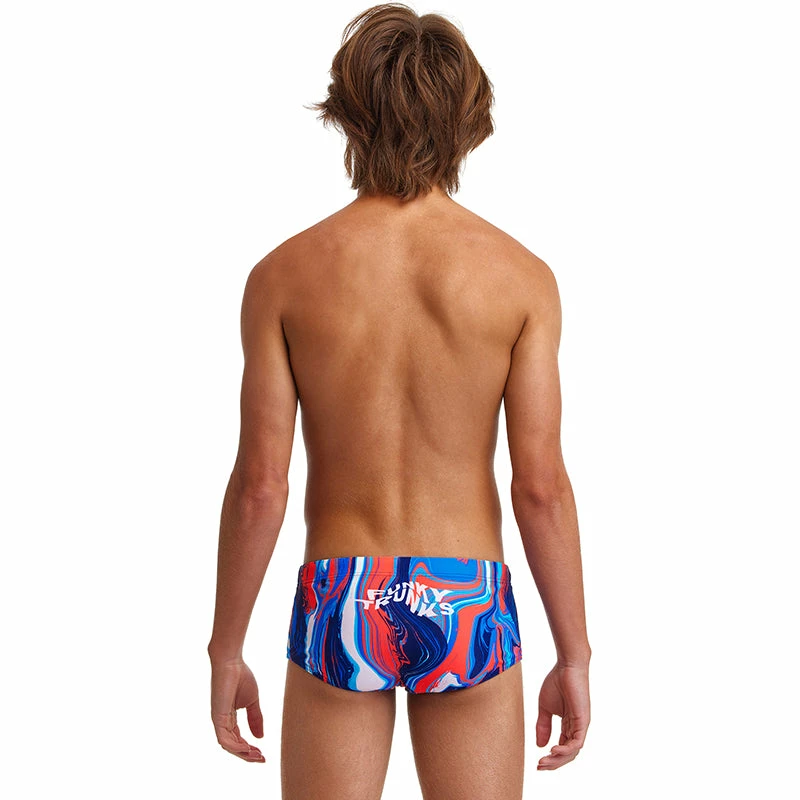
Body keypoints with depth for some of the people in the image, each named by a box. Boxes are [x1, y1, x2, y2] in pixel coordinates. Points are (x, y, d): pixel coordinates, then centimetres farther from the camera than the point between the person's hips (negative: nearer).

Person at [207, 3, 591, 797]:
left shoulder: (284, 275, -7)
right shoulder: (521, 276, -7)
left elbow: (259, 485, -7)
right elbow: (541, 485, -8)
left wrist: (225, 651, 4)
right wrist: (573, 655, 2)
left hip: (340, 608, 0)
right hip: (468, 606, 0)